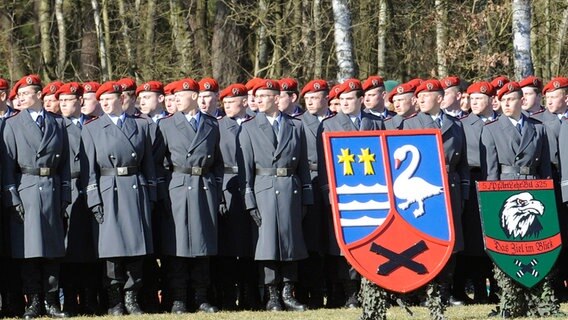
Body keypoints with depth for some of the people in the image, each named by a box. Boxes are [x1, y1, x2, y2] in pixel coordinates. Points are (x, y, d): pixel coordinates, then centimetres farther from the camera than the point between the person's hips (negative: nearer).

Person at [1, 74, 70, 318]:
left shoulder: (57, 124, 10)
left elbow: (65, 162, 11)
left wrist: (65, 195, 4)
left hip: (52, 190, 2)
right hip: (25, 190, -2)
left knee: (53, 250, 3)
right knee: (28, 249, -2)